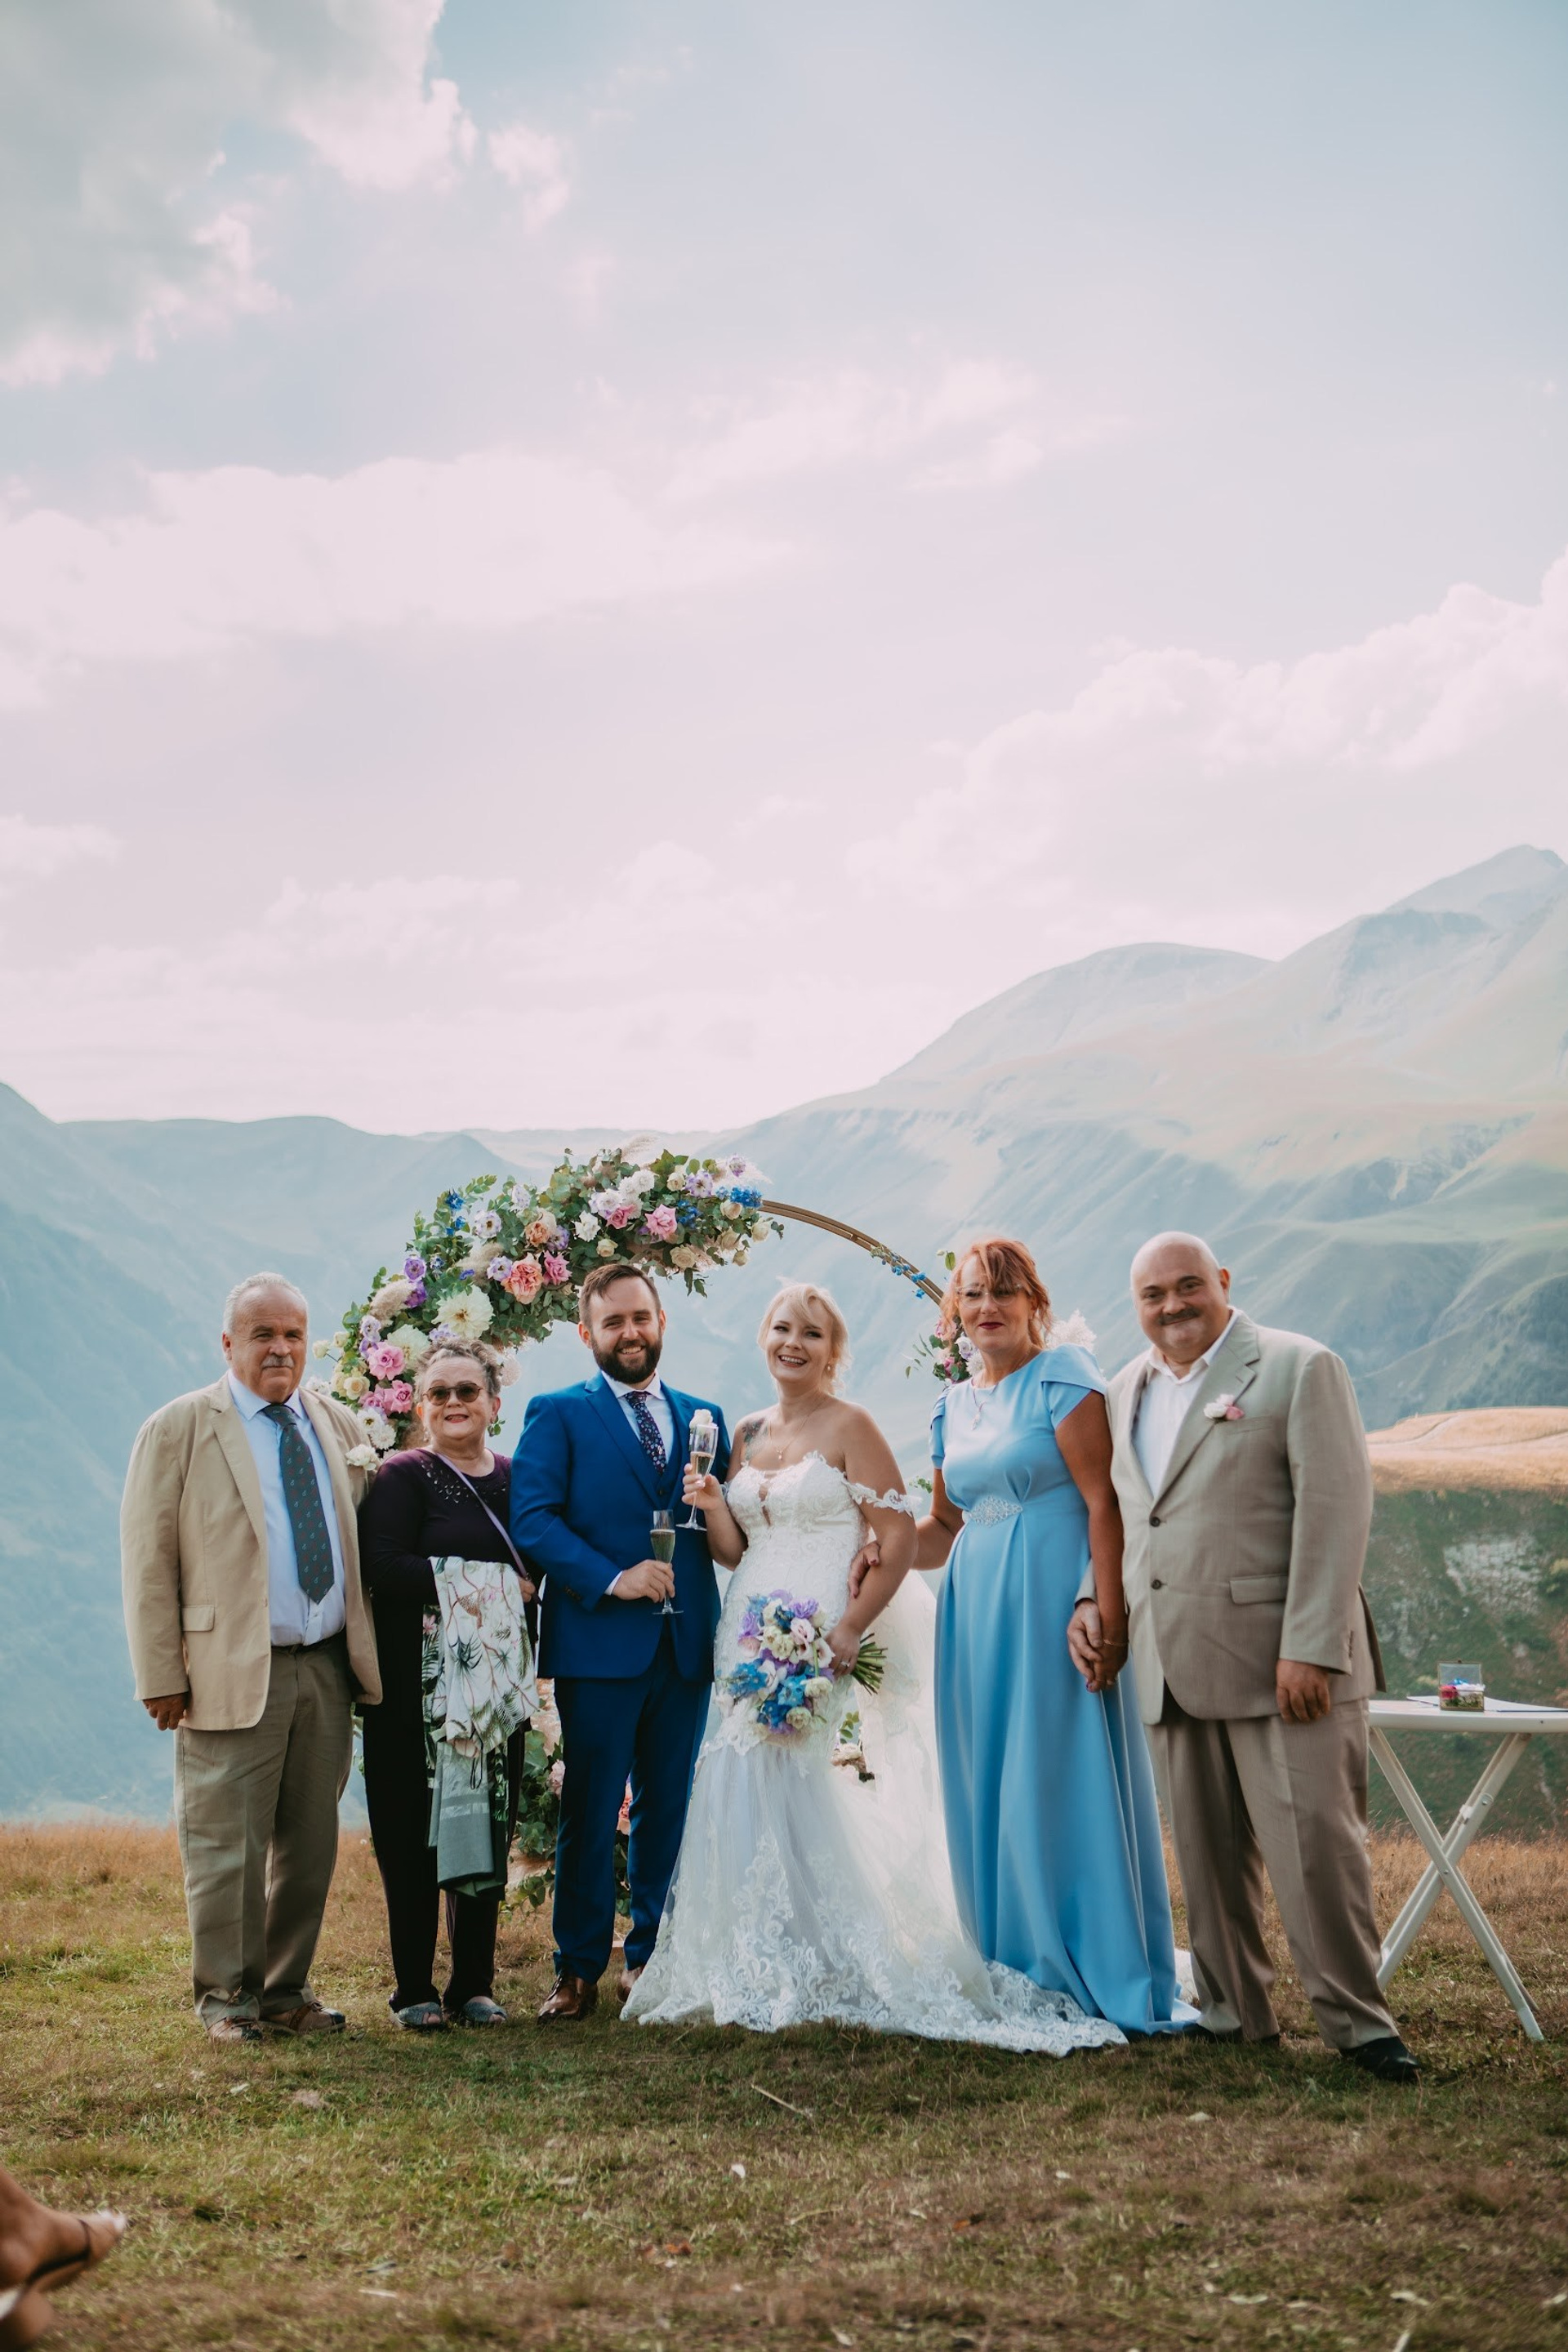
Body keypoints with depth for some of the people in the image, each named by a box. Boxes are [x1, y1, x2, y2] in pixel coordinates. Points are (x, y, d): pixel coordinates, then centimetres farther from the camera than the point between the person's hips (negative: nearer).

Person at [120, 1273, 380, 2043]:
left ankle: (286, 1990, 23)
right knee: (227, 1846, -1)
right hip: (232, 1675, -5)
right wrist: (161, 1676, -9)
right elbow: (147, 1562, -5)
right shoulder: (177, 1430, -3)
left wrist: (364, 1653, 13)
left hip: (327, 1669, 5)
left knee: (310, 1844, 11)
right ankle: (226, 1998, 15)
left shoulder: (338, 1425, 12)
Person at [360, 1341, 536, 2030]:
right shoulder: (402, 1477, -4)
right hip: (415, 1686, -4)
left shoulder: (520, 1478, 12)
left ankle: (474, 1985, 19)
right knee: (412, 1842, 2)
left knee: (488, 1837, 8)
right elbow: (383, 1568, -17)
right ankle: (414, 1990, 13)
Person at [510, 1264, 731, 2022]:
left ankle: (650, 1957, 22)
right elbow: (532, 1520, -9)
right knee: (589, 1813, 0)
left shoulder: (703, 1417, 15)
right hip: (599, 1645, -4)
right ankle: (579, 1970, 10)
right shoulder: (557, 1415, 2)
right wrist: (611, 1578, -17)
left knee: (667, 1810, 10)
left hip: (686, 1646, 4)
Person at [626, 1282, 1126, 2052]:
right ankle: (758, 1975, 14)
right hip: (751, 1640, 6)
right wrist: (713, 1508, -3)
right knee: (745, 1799, 3)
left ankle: (830, 1978, 5)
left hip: (818, 1644, -6)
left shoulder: (849, 1426, -5)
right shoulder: (748, 1433, 13)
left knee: (801, 1798, -8)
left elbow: (899, 1539, -11)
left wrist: (850, 1632, -18)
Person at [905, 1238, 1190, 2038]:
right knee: (991, 1790, 9)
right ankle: (1021, 1973, 20)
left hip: (1053, 1600, -7)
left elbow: (1103, 1501, -13)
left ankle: (1108, 1981, 5)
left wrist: (1107, 1613, -21)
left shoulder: (1061, 1377, -6)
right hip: (978, 1611, 7)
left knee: (1068, 1783, -5)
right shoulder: (955, 1406, 15)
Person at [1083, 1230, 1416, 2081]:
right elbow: (1116, 1514, 26)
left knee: (1316, 1841, -6)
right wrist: (1090, 1601, 8)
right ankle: (1235, 2016, 21)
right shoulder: (1125, 1390, 17)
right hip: (1173, 1669, 6)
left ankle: (1355, 2020, 7)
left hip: (1279, 1659, -6)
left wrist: (1311, 1647, -16)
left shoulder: (1299, 1368, -2)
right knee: (1207, 1853, 10)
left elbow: (1335, 1508, -10)